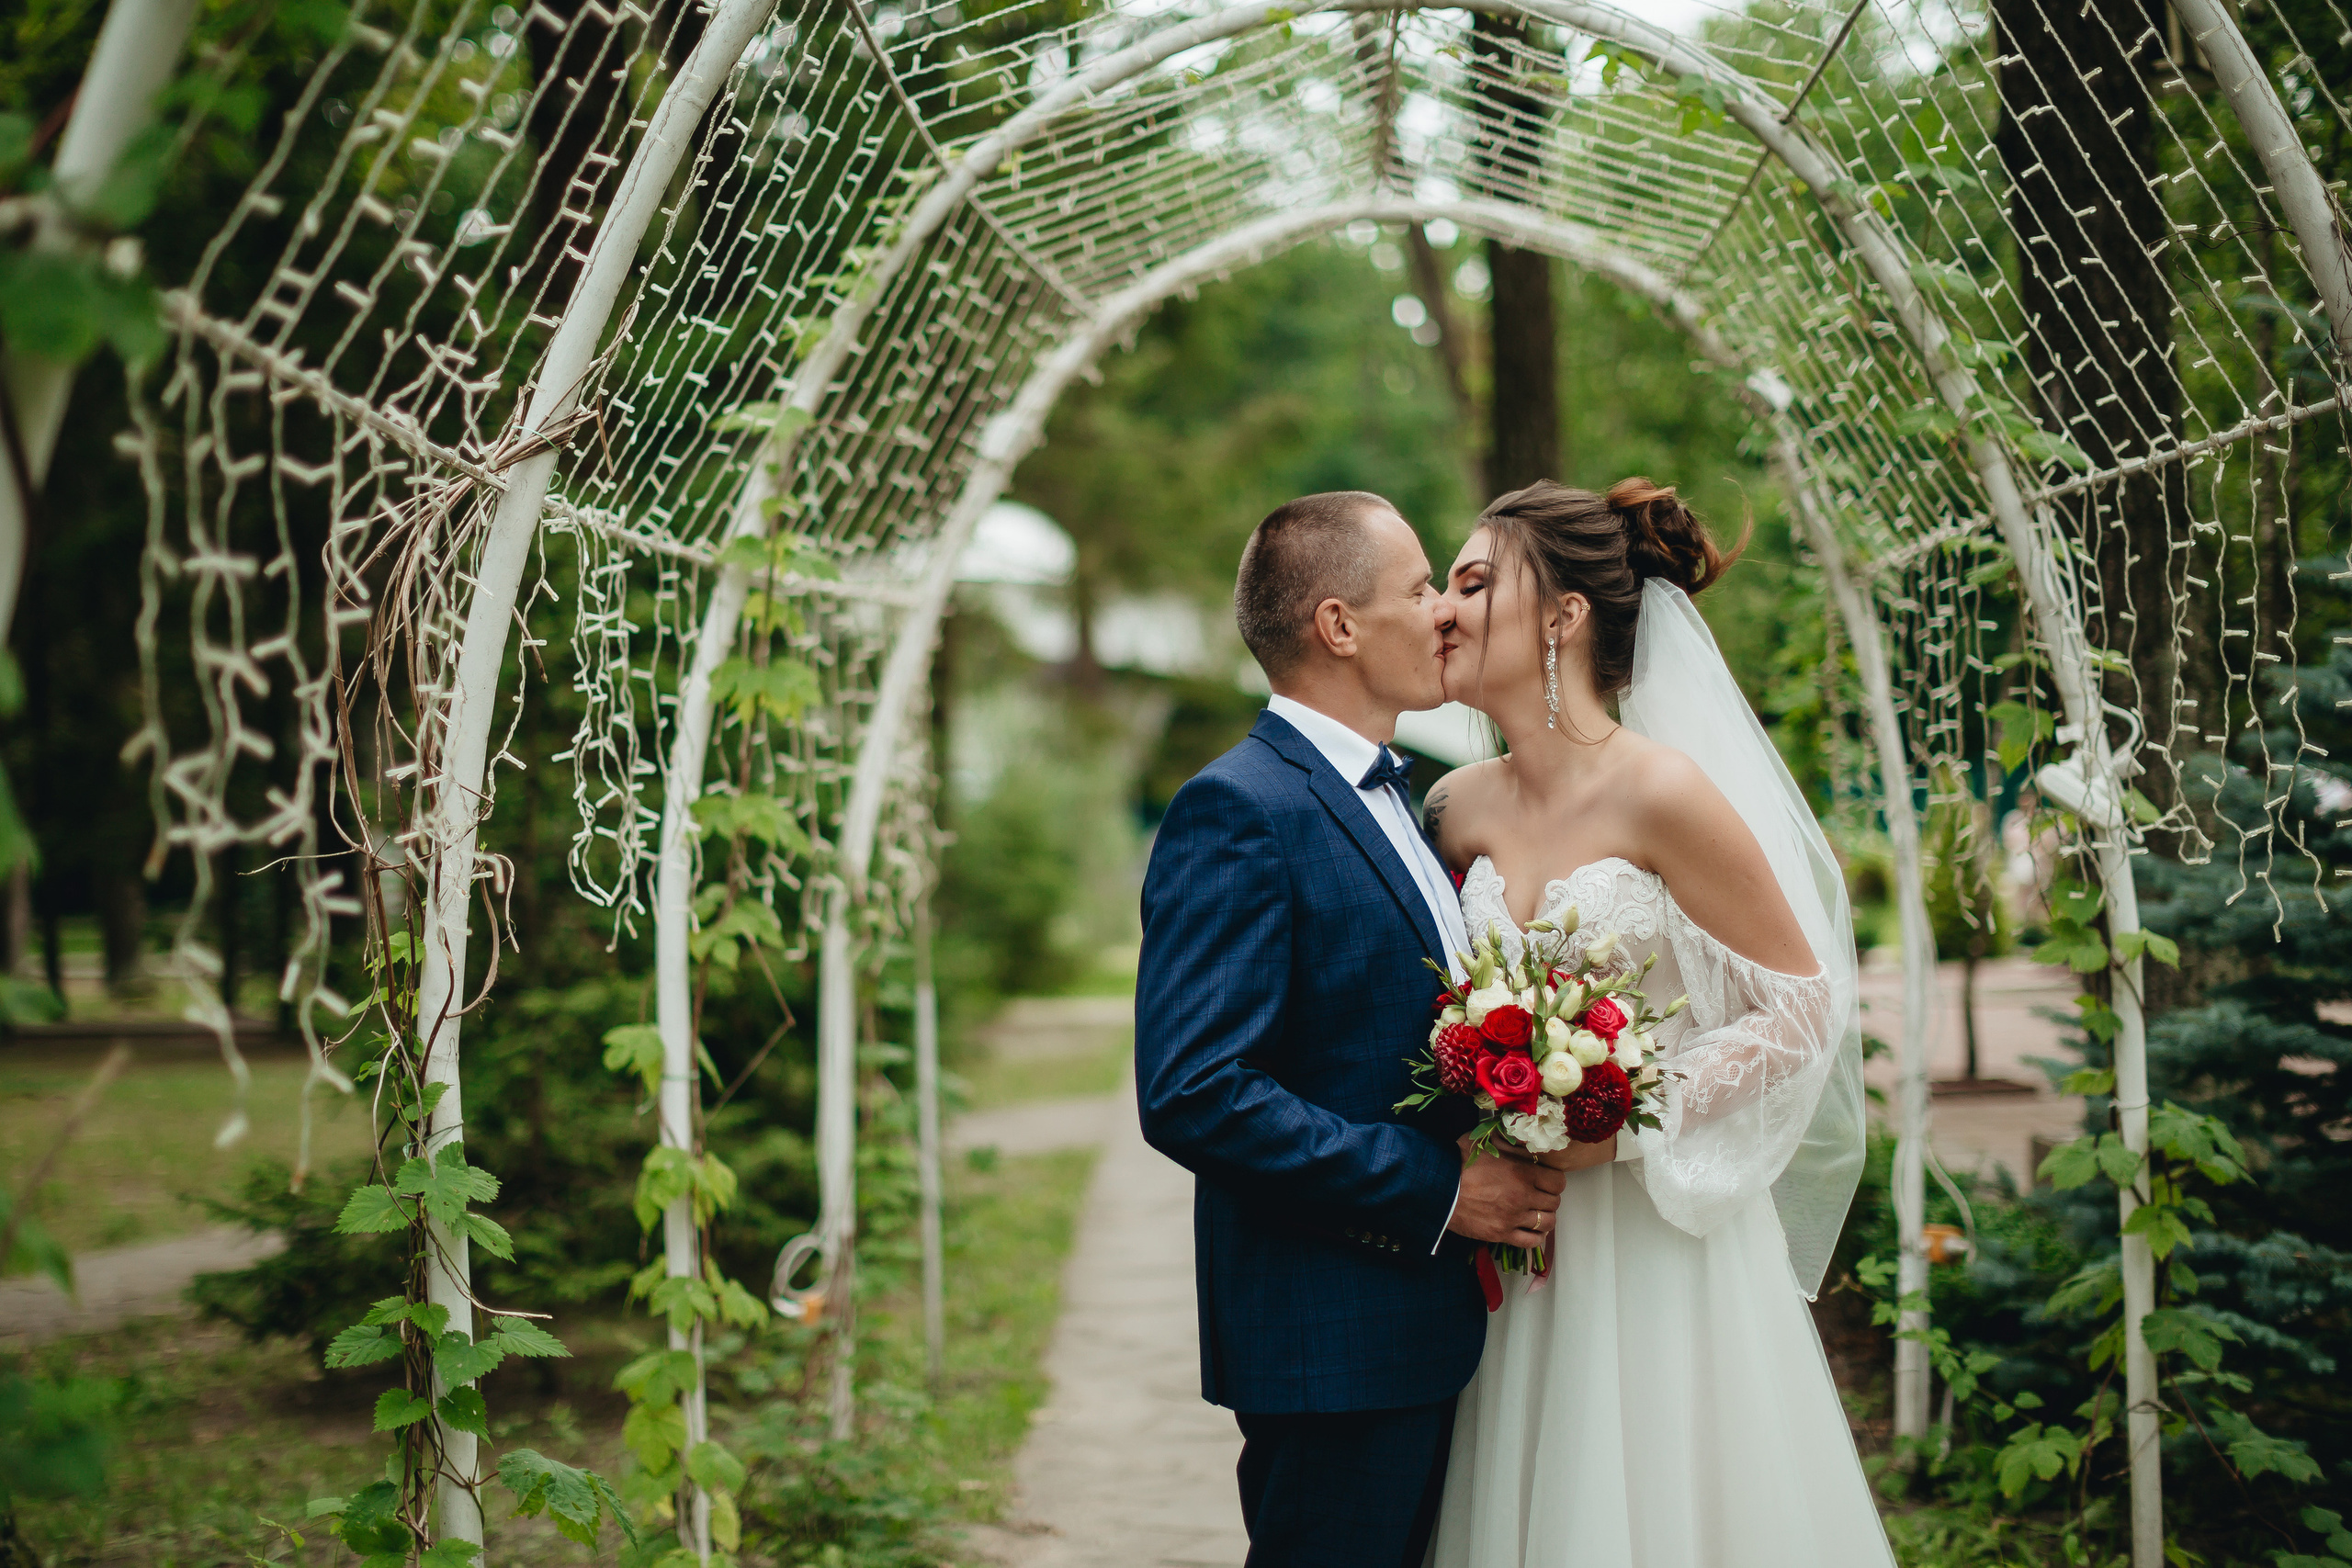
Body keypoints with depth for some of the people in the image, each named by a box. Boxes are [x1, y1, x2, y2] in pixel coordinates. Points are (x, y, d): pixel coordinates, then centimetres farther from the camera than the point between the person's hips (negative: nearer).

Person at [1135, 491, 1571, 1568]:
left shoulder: (1393, 796, 16)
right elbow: (1192, 1095, -24)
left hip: (1430, 1327, 9)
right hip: (1330, 1345, -9)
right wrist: (1433, 1188, -20)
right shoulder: (1239, 812, -15)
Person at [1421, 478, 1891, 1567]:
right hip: (1524, 1256, 5)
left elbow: (1803, 1003, -10)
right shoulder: (1460, 805, 4)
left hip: (1661, 1240, -5)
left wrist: (1628, 1120, -16)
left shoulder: (1661, 792, -15)